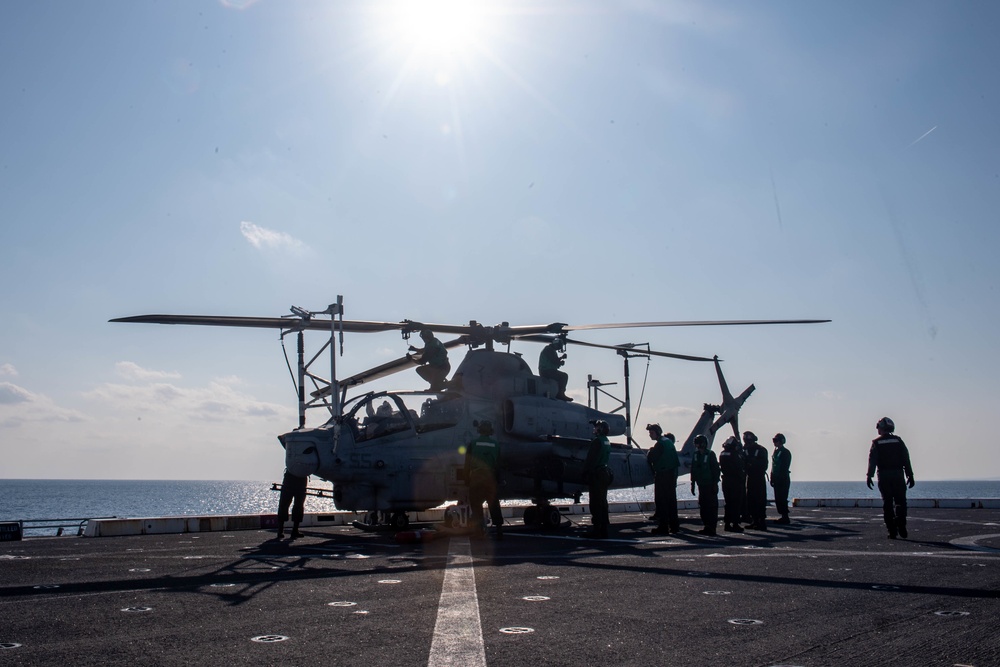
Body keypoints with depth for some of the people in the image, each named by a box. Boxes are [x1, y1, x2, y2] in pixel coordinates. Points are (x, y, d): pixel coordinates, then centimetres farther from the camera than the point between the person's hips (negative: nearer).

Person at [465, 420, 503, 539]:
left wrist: (467, 479, 8)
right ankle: (499, 529, 5)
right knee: (494, 504, 8)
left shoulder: (473, 443, 4)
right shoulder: (496, 444, 8)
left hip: (476, 476, -2)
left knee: (475, 504, 7)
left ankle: (480, 530, 1)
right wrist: (498, 479, 15)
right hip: (490, 476, 2)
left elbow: (467, 463, 2)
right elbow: (498, 464, 7)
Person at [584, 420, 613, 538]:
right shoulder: (607, 442, 16)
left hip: (596, 475, -9)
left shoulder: (597, 441, -12)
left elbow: (591, 459, -17)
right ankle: (604, 530, 15)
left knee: (596, 503, -7)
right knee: (603, 503, 12)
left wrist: (586, 473, -14)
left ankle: (596, 530, -9)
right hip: (605, 473, 9)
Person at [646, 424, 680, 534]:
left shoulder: (660, 444, -14)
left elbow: (650, 458, -16)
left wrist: (650, 451, 2)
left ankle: (663, 527, -7)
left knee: (661, 501, -5)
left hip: (662, 475, -9)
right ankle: (674, 526, 18)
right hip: (672, 474, 9)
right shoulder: (669, 441, 15)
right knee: (671, 500, 13)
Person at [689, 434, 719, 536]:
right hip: (701, 485, 6)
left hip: (710, 485, -6)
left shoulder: (710, 454, -8)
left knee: (712, 506, -4)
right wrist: (693, 483, 11)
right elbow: (693, 470, 14)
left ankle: (712, 527, -1)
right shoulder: (696, 455, 9)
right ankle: (707, 526, 16)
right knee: (703, 505, 9)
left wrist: (715, 484, -13)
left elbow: (716, 469, -10)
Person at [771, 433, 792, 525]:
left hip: (783, 479, -8)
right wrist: (772, 478, 14)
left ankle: (785, 518, -6)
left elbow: (785, 467, -15)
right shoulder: (775, 452, 16)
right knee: (778, 499, 9)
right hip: (776, 479, 8)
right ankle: (784, 517, 14)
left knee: (782, 499, -9)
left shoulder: (785, 452, -9)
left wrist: (781, 477, -20)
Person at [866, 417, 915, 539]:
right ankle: (901, 526, -13)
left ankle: (892, 531, 1)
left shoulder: (876, 443, 2)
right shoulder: (898, 440, 5)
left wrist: (869, 476, -11)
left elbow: (872, 460, -8)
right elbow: (906, 459, 3)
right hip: (898, 475, 1)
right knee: (900, 502, 7)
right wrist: (910, 475, 5)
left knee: (887, 503, 4)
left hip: (883, 477, 0)